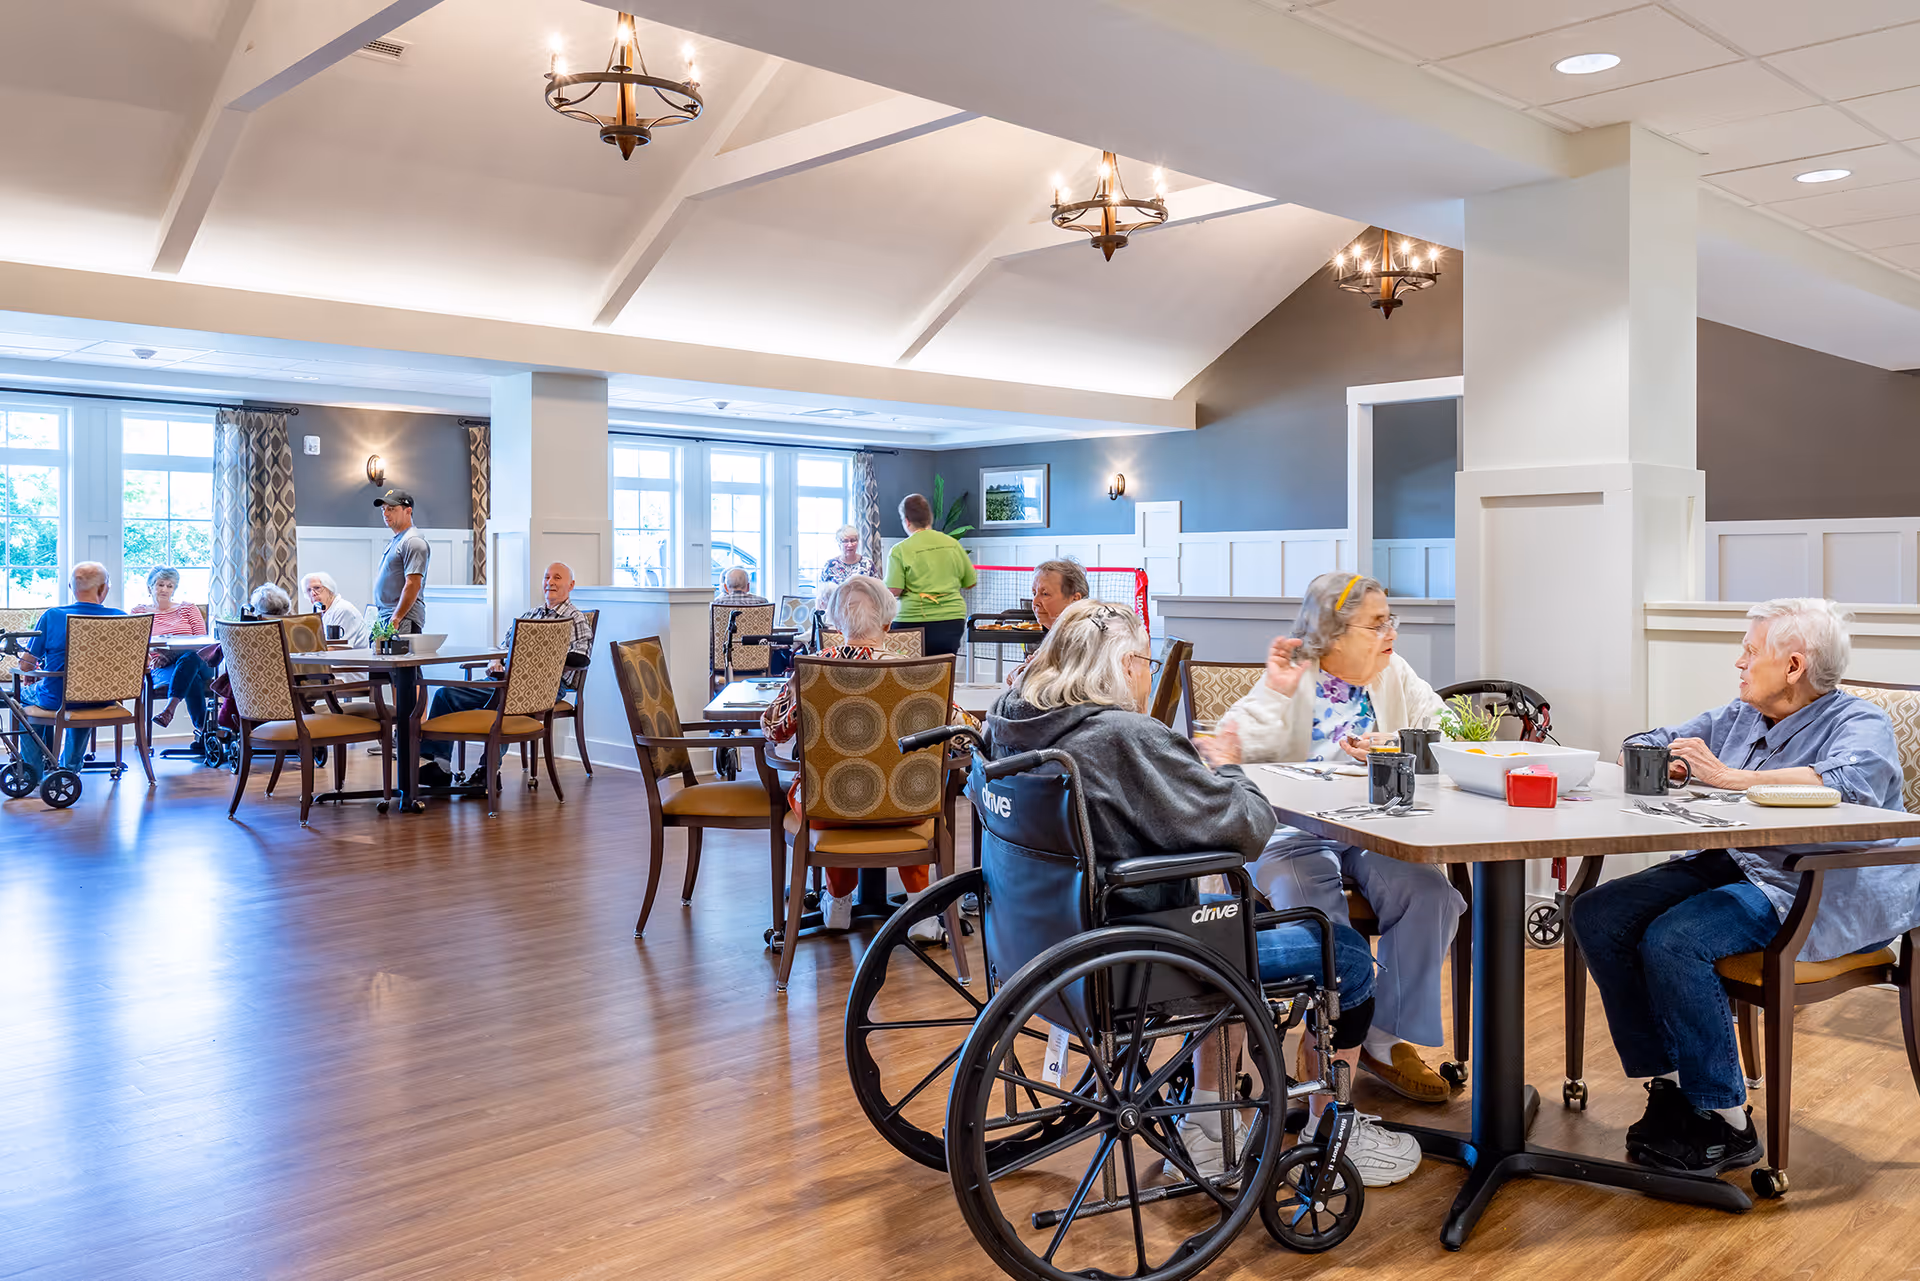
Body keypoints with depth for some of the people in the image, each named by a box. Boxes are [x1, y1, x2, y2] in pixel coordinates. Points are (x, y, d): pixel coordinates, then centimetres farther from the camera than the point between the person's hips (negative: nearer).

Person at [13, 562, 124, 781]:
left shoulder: (52, 616, -14)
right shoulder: (118, 618, -10)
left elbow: (26, 665, -7)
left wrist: (33, 678, 17)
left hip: (57, 699, -2)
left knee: (25, 694, 33)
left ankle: (34, 769, 36)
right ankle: (70, 767, 45)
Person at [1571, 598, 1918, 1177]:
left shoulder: (1860, 723, -2)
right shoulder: (1737, 717, 19)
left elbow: (1850, 783, -26)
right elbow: (1643, 748, 26)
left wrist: (1730, 777, -21)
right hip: (1725, 867, 8)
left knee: (1673, 939, -31)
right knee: (1597, 913, -13)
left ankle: (1725, 1122, -17)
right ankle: (1669, 1084, -7)